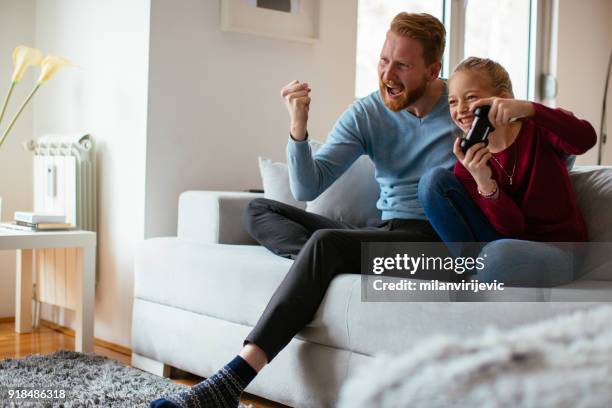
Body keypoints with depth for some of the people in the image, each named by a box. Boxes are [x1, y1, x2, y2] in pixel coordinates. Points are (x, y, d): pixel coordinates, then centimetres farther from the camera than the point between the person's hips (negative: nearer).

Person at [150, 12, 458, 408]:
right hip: (381, 233, 6)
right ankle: (331, 264, -27)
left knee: (326, 241, -33)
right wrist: (299, 127, -18)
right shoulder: (366, 113, 5)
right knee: (259, 210, 1)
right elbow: (307, 188, -1)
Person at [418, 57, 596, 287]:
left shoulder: (537, 130, -6)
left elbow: (586, 139, -31)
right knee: (435, 179, -9)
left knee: (501, 253, -41)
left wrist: (528, 109, -41)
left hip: (556, 248, -4)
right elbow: (512, 227, -11)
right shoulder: (468, 163, -1)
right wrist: (485, 184, -29)